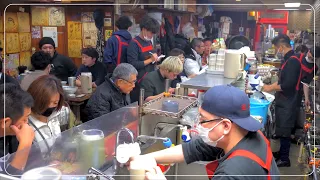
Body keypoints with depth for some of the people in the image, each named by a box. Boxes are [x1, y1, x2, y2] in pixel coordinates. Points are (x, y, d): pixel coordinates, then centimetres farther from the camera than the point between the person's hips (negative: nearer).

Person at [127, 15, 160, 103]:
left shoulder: (149, 42, 12)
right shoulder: (134, 43, -14)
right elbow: (132, 64, -22)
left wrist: (155, 58, 4)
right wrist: (150, 60, -20)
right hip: (139, 83, -8)